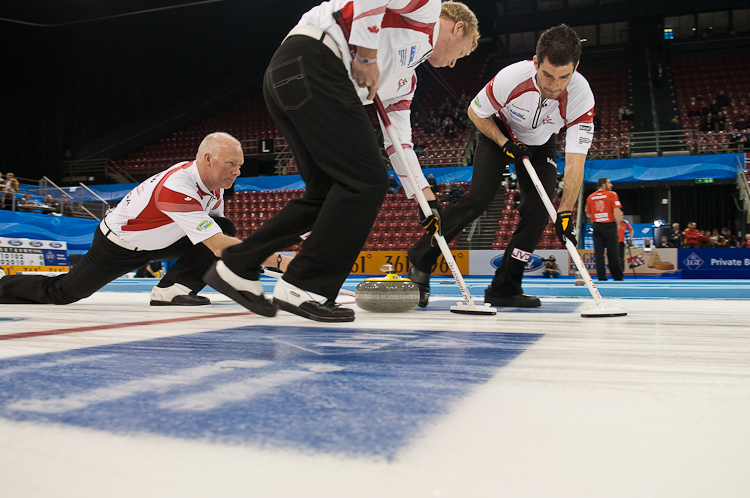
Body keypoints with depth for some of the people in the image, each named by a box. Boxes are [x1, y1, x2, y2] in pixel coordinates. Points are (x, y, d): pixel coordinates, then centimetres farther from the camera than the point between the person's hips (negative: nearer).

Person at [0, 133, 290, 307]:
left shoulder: (214, 186, -10)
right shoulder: (176, 186, -38)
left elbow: (217, 235, 8)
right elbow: (218, 245, -43)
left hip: (157, 241, 8)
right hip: (118, 245, -7)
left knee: (226, 227, -11)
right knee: (62, 293, 4)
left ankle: (172, 289, -10)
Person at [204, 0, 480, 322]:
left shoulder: (406, 73, 32)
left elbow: (398, 137, 31)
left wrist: (426, 197, 28)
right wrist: (367, 54, -9)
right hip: (312, 63, -10)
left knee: (328, 192, 12)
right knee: (365, 183, -10)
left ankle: (236, 268, 17)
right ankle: (304, 288, -7)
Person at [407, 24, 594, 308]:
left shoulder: (582, 96, -32)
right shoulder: (511, 77, -35)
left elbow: (575, 162, -33)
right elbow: (475, 112, -15)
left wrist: (565, 212, -40)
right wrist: (505, 143, -24)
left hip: (540, 145, 3)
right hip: (499, 134, -2)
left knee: (539, 209, -13)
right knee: (479, 198, -20)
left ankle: (504, 288, -2)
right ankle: (421, 261, -9)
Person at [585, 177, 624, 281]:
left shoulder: (590, 197, 8)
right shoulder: (612, 194, -4)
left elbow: (588, 214, 12)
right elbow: (616, 211, -12)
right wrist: (618, 224, -2)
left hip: (596, 226, 3)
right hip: (609, 225, -3)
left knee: (598, 252, 3)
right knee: (613, 252, 4)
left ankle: (601, 276, 1)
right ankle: (617, 276, 10)